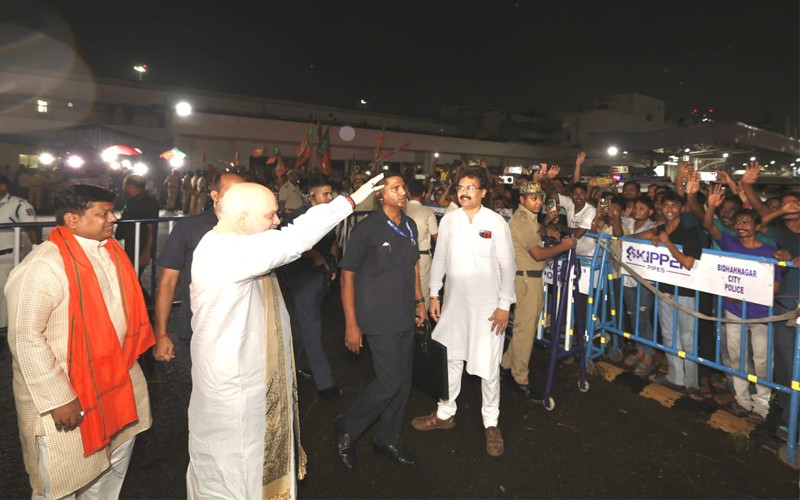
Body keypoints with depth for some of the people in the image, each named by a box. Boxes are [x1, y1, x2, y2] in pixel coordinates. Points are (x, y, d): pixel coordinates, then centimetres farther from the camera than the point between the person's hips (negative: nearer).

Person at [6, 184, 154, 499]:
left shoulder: (110, 251, 1)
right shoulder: (43, 266, -23)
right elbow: (26, 338, -23)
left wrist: (128, 354, 12)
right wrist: (58, 399, -22)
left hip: (115, 377, 7)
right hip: (65, 394, -7)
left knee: (114, 463, 25)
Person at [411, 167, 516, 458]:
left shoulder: (496, 222, -7)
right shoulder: (448, 220, 2)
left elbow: (508, 266, -5)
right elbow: (439, 259, 8)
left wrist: (504, 305, -7)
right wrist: (433, 295, 6)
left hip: (488, 306, -3)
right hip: (454, 302, 3)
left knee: (488, 366, 5)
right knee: (450, 359, 15)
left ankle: (491, 423, 25)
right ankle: (445, 413, 34)